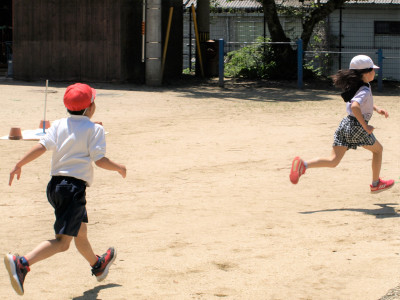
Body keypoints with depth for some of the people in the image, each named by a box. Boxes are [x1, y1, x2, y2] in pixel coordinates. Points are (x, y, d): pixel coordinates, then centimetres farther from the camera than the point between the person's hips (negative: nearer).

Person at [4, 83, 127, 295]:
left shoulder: (58, 125, 6)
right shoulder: (94, 129, -6)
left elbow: (42, 146, -7)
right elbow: (100, 160, -12)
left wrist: (19, 165, -5)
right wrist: (118, 168, 5)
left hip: (55, 185, 8)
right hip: (75, 187, -8)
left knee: (81, 233, 28)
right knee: (62, 241, -12)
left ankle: (98, 266, 51)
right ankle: (22, 263, -33)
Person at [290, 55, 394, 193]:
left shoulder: (356, 86, 13)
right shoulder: (365, 91, -16)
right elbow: (355, 106, -34)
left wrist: (377, 109, 21)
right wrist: (365, 127, -26)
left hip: (344, 124, 7)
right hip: (357, 128, -7)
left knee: (333, 161, 1)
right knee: (378, 149, 21)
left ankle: (304, 164, -22)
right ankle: (376, 184, 31)